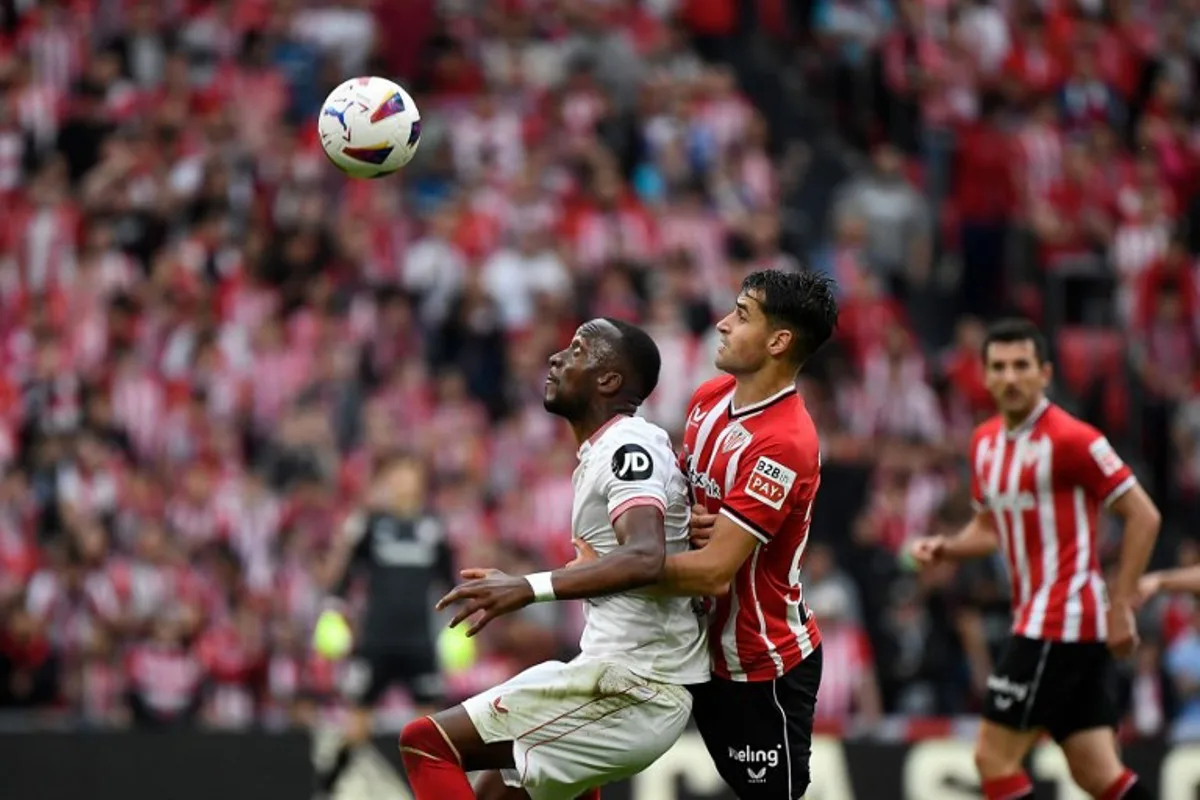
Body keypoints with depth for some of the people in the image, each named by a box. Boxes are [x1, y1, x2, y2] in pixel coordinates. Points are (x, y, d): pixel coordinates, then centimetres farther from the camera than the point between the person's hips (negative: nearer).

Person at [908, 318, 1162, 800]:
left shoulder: (1070, 439, -13)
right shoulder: (985, 442, 12)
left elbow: (1143, 517, -11)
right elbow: (989, 529, 25)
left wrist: (1120, 605, -14)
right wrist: (943, 548, 4)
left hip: (1061, 620, -8)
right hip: (1038, 620, 8)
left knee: (995, 756, -8)